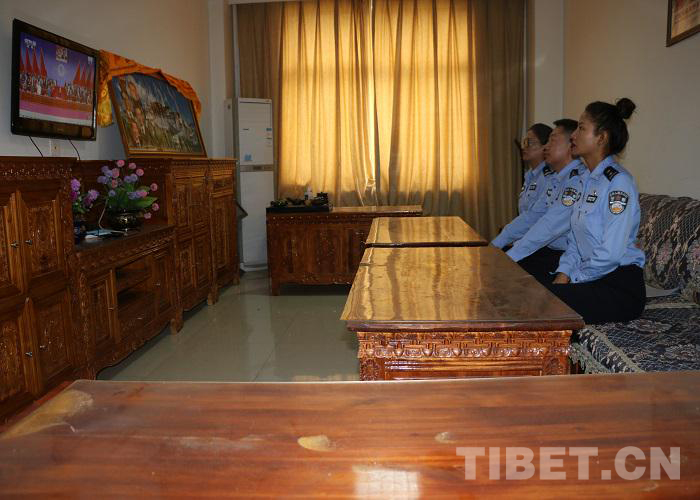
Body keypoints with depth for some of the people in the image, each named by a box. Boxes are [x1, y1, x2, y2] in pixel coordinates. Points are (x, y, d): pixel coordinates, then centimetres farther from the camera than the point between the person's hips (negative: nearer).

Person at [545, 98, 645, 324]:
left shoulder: (619, 182, -14)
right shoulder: (584, 179, 14)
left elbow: (611, 253, -20)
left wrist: (572, 279, -11)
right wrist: (563, 273, -1)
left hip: (621, 287, -7)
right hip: (590, 278, 8)